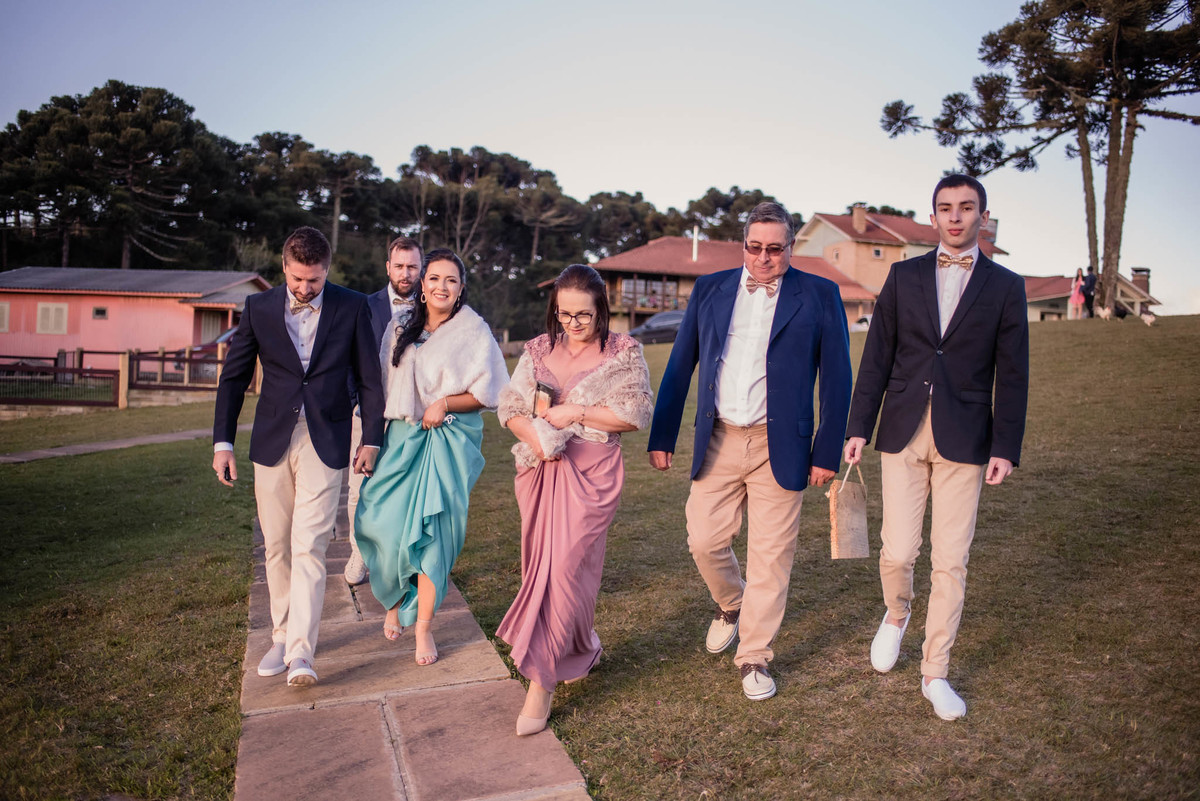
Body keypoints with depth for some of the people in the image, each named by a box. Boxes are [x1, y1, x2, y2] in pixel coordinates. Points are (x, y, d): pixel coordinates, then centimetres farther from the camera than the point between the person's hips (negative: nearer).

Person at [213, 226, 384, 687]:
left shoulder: (352, 307, -1)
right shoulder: (259, 308, 3)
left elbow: (369, 377, 4)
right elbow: (234, 377, 8)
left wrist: (371, 440, 2)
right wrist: (222, 442, 3)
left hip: (325, 442, -3)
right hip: (272, 441, 3)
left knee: (309, 548, -8)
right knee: (277, 547, 10)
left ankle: (301, 653, -6)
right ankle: (282, 637, 24)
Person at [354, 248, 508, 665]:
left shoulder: (474, 332, -3)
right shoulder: (400, 329, 10)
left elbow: (488, 392, -3)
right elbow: (384, 386, 16)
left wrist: (446, 403, -16)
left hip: (450, 441, -3)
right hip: (401, 438, 4)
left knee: (432, 528, -6)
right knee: (383, 521, 0)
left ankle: (424, 626, 8)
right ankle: (396, 600, 29)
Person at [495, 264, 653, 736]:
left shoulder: (623, 353, -1)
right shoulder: (539, 351, 10)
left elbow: (637, 414, -7)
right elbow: (509, 405, 6)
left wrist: (577, 413, -13)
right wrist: (536, 439, -13)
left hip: (592, 472, -5)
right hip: (541, 469, 5)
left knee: (565, 565, -11)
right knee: (543, 564, 11)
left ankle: (540, 681, -3)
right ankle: (582, 650, 36)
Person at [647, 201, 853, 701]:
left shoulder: (818, 296, -1)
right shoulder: (710, 289, 6)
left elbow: (836, 379, 0)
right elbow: (680, 366, 8)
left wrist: (828, 451, -3)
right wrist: (662, 436, 5)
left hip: (780, 447, -2)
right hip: (718, 441, 2)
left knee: (771, 555, 4)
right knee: (704, 541, 5)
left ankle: (754, 657, 23)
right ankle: (730, 605, 38)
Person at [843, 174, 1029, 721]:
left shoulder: (1005, 286, 5)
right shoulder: (904, 275, 7)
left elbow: (1011, 375, 3)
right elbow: (877, 357, 6)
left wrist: (1006, 447, -3)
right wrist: (858, 427, 1)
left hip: (964, 440, 0)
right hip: (904, 433, 1)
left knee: (951, 563, 3)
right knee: (898, 552, -1)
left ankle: (935, 674, 19)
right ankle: (896, 614, 34)